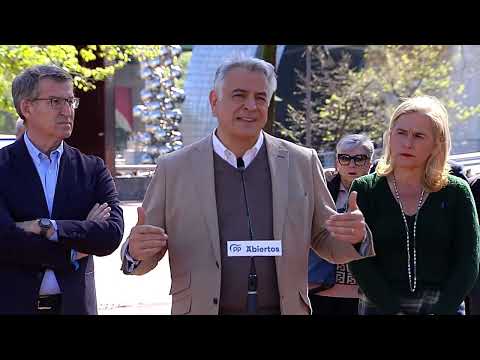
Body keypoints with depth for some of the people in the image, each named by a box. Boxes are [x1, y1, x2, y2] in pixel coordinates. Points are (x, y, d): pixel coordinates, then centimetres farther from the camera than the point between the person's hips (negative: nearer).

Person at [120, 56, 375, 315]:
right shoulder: (172, 169, -2)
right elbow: (144, 255, 2)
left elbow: (325, 243, 7)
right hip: (202, 308, -1)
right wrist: (137, 252, -21)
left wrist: (355, 237, -14)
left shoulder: (303, 163, 2)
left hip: (287, 308, 1)